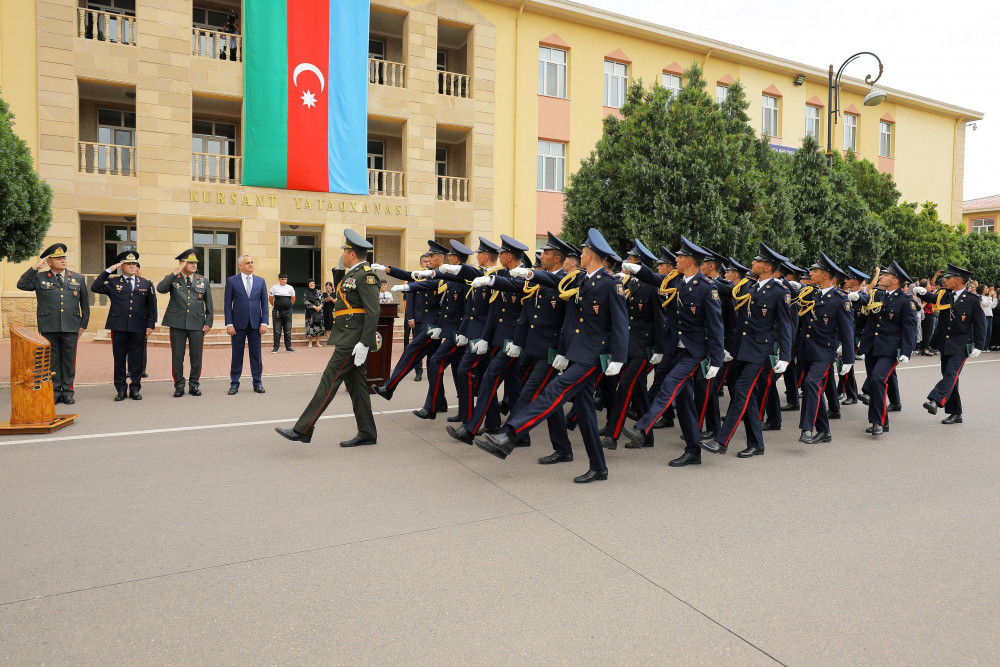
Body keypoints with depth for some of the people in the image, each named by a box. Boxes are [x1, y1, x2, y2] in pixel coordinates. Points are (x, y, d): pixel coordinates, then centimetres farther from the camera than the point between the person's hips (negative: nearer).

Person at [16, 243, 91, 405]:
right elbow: (22, 285, -7)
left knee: (69, 359, 4)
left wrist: (83, 324, 9)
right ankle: (54, 392, 12)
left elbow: (85, 303, 14)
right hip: (49, 328, -1)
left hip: (70, 327, 1)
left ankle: (67, 392, 12)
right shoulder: (40, 278, 8)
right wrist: (35, 268, -10)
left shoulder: (78, 279, 11)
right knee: (52, 360, 4)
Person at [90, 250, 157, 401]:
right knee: (119, 359, 5)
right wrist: (108, 271, -7)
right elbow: (95, 288, -7)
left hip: (139, 328, 0)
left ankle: (135, 389, 13)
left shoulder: (146, 284, 11)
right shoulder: (112, 283, 9)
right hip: (119, 327, 0)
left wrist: (150, 325, 3)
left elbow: (152, 306, 10)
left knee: (137, 359, 4)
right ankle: (121, 389, 13)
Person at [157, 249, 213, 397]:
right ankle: (179, 386, 14)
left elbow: (209, 304, 11)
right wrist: (175, 273, -17)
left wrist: (208, 322, 4)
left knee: (196, 356, 4)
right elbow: (160, 289, -15)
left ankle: (194, 385, 17)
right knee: (177, 356, 3)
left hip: (197, 324, 1)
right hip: (177, 324, -1)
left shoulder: (203, 281, 10)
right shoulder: (173, 279, 5)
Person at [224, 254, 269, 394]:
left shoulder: (260, 281, 9)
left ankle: (257, 383, 14)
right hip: (238, 324, -2)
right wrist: (229, 324, -7)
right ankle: (234, 383, 13)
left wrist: (264, 323, -2)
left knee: (256, 354, 6)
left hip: (255, 324, 2)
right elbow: (227, 304, 1)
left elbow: (264, 303, 7)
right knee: (237, 355, 5)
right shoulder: (232, 281, 3)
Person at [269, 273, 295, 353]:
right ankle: (276, 347, 4)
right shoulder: (274, 287, 0)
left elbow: (293, 299, 18)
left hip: (288, 311, 2)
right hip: (277, 312, -2)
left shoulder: (290, 288, 6)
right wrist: (275, 306, 13)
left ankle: (288, 347, 13)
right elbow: (270, 299, 9)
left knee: (288, 330, 6)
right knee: (277, 331, -1)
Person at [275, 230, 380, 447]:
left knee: (329, 381, -7)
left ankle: (302, 430, -3)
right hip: (347, 339, 10)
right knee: (355, 384, 10)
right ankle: (367, 434, 16)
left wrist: (364, 344, -24)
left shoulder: (366, 275, -14)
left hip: (352, 341, -10)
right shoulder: (352, 274, 18)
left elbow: (373, 311, -20)